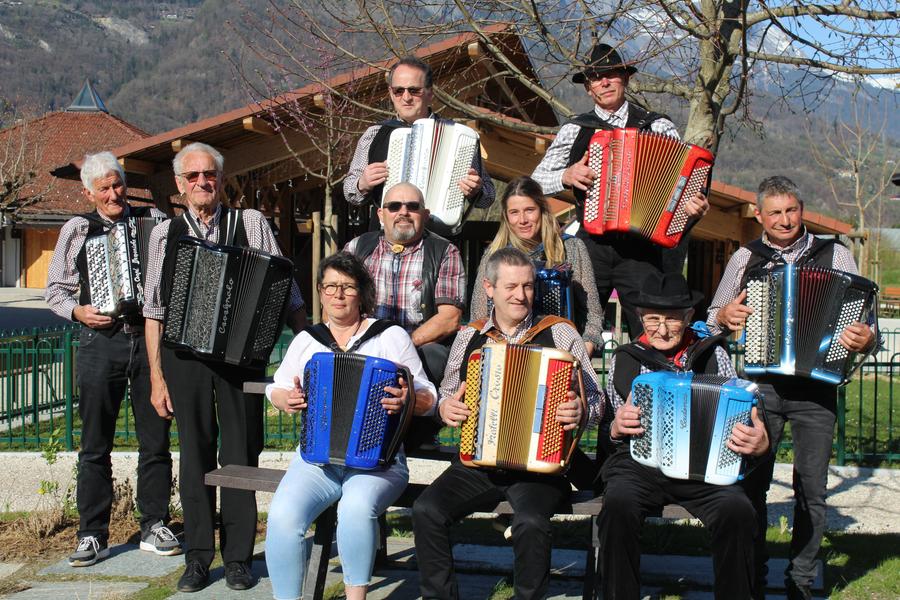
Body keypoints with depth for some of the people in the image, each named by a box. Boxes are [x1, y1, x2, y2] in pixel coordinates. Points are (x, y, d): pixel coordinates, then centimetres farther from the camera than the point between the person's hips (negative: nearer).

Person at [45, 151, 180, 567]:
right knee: (95, 445, 2)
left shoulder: (155, 221, 8)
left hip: (151, 339, 1)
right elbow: (55, 289, 12)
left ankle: (154, 528, 15)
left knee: (155, 439, 4)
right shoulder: (77, 230, 8)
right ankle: (92, 536, 10)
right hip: (101, 342, -1)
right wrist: (78, 311, -7)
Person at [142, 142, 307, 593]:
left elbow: (286, 292, 5)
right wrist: (156, 377, 5)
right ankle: (198, 555, 17)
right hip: (185, 356, 1)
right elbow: (154, 311, 9)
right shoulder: (166, 233, 9)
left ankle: (238, 556, 12)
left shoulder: (251, 224, 6)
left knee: (240, 454, 2)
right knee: (195, 453, 7)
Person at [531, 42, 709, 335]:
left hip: (642, 248, -1)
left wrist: (696, 204, -14)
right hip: (592, 244, 1)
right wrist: (566, 176, -6)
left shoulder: (659, 127, 9)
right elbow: (536, 181, 12)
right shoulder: (575, 130, 12)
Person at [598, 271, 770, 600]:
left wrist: (759, 444, -11)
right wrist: (616, 428, -6)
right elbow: (606, 437, 18)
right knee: (619, 505, -32)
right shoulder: (624, 360, 14)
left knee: (738, 510, -29)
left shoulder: (713, 355, 13)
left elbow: (739, 419, 12)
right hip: (639, 463, 0)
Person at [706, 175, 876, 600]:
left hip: (816, 388, 0)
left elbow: (862, 321, 6)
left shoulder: (835, 255, 7)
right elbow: (713, 319, 16)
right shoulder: (745, 258, 10)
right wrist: (724, 316, -6)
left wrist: (865, 338, -16)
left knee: (811, 488, 2)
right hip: (760, 385, 1)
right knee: (752, 483, 1)